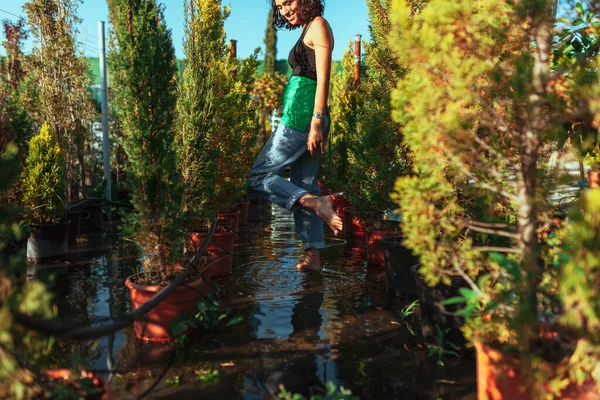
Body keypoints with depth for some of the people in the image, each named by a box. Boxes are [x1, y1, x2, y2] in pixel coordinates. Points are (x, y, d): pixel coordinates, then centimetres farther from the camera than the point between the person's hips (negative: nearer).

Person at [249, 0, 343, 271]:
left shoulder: (318, 25, -3)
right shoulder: (307, 30, 23)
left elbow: (323, 78, -13)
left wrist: (316, 122, -21)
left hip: (302, 115, -10)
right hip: (308, 117, 10)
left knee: (259, 176, -5)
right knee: (303, 186, 8)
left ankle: (316, 203, -18)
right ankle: (314, 256, 10)